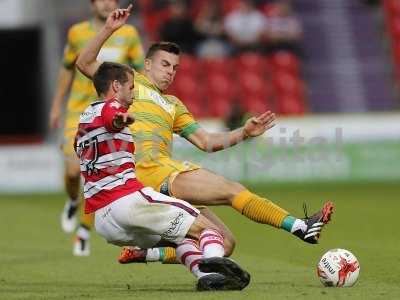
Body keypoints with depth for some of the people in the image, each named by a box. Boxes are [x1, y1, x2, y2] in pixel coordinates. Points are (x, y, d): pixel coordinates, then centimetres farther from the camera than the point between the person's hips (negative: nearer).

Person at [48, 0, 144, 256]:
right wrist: (57, 105, 18)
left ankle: (84, 232, 13)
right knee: (73, 170, -14)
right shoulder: (78, 33, 0)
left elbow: (141, 71, 4)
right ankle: (73, 201, 23)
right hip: (79, 112, 0)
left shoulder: (129, 34, -1)